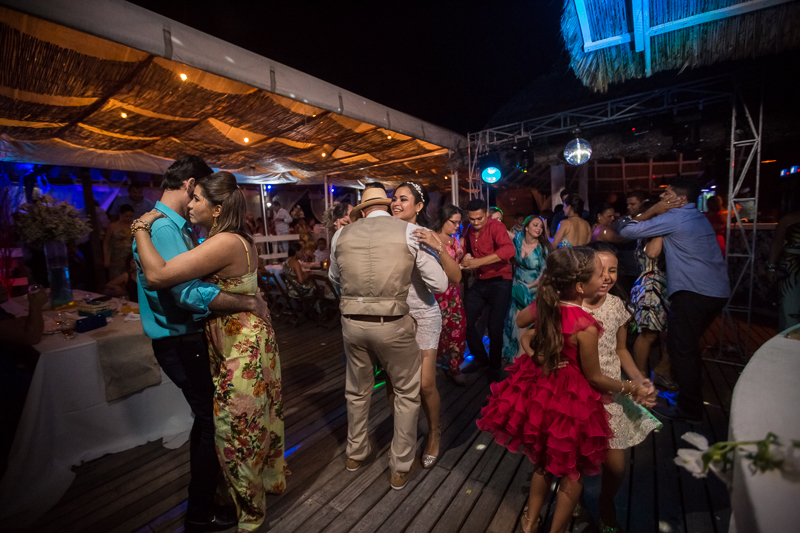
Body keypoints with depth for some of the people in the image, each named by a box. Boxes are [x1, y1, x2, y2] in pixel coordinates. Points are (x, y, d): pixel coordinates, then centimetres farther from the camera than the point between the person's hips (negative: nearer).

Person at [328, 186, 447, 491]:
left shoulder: (342, 234, 5)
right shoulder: (408, 232, -5)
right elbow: (440, 284, -4)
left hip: (352, 321, 4)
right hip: (393, 323, -3)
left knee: (357, 390, 26)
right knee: (407, 393, 19)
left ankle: (355, 453, 48)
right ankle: (400, 468, 33)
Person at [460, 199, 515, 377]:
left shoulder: (495, 227, -14)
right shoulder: (470, 230, 7)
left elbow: (509, 249, -32)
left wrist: (479, 261, -37)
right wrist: (465, 258, -1)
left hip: (499, 282, -6)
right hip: (479, 282, 7)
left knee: (495, 327, -1)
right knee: (466, 321, 6)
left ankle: (495, 366, 25)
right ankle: (480, 358, 29)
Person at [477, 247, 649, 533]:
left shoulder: (543, 304, -12)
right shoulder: (586, 328, -28)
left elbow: (519, 321, 11)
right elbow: (594, 377, -14)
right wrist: (630, 388, 2)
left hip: (537, 391, 6)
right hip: (570, 404, -6)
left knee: (543, 462, 30)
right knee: (573, 474, 22)